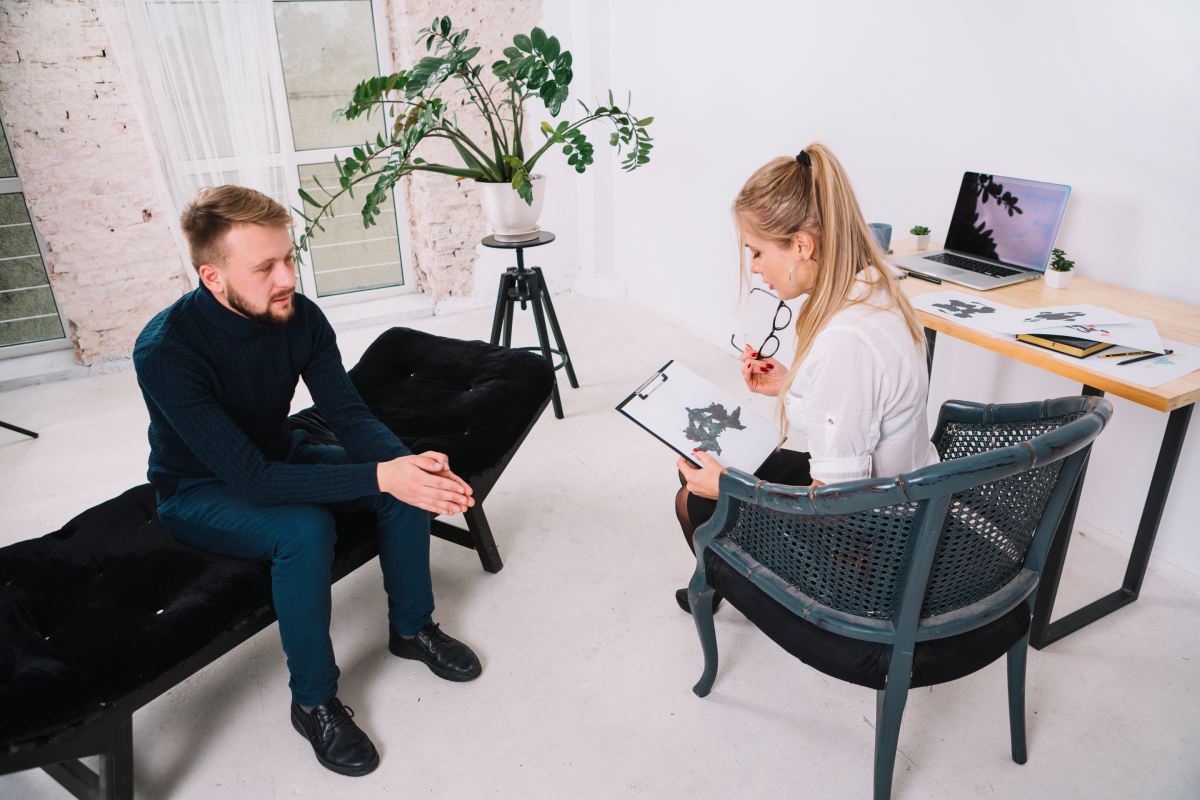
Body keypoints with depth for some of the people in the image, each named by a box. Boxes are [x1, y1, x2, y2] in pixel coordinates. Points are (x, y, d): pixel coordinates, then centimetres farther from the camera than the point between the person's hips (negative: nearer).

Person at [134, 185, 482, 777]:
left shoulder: (300, 315, -16)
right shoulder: (166, 350, -32)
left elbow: (349, 416, -15)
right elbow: (251, 478, -37)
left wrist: (409, 464, -35)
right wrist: (380, 477, -43)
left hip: (278, 458, 5)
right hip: (199, 493, -5)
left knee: (407, 476, -15)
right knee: (304, 528, -34)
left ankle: (411, 627, 6)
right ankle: (313, 702, -12)